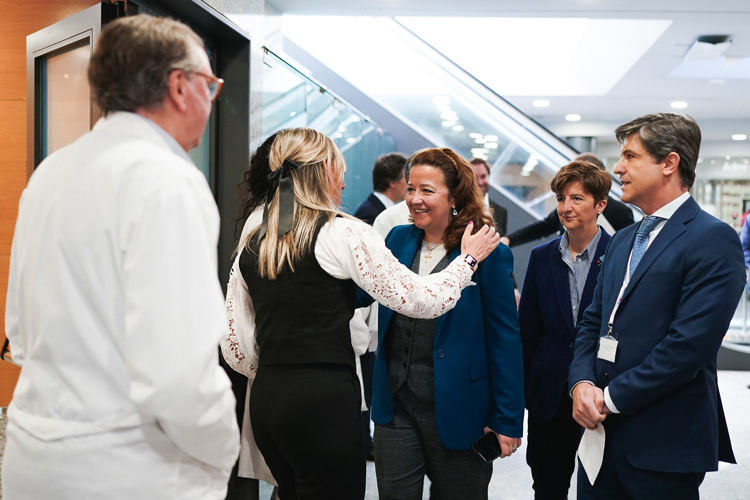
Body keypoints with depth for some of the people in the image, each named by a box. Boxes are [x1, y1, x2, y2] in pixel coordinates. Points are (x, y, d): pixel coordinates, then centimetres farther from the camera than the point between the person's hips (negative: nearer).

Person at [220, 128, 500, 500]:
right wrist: (468, 259, 8)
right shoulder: (342, 233, -10)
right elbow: (419, 299, -8)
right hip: (325, 402, -7)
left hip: (265, 400, 7)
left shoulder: (252, 238, 8)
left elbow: (236, 345, 11)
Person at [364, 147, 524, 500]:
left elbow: (504, 339, -9)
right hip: (396, 405, 4)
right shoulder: (397, 240, 5)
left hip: (456, 410, -4)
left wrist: (507, 420, -9)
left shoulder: (488, 253, -11)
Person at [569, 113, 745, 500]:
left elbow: (691, 344, -20)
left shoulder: (713, 240, -11)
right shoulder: (622, 241, 16)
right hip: (600, 432, 7)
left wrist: (612, 397, -15)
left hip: (664, 442, -7)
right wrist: (582, 384, -4)